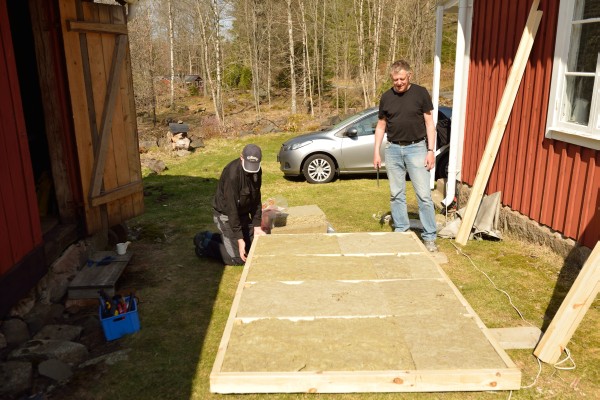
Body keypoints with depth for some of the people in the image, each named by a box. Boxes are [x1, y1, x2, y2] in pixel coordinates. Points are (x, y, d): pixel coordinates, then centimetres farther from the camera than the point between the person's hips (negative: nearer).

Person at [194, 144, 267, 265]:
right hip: (226, 215, -7)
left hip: (243, 214, 8)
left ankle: (210, 236, 24)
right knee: (238, 259, -10)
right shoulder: (232, 173, -30)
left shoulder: (257, 170, -7)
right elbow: (231, 208, -29)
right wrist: (239, 239, -28)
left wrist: (257, 226, -4)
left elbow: (256, 199, 2)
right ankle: (204, 243, 10)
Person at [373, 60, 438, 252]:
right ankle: (401, 231, 21)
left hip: (416, 148, -3)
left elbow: (429, 123, 0)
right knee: (396, 194, 8)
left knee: (424, 194, -4)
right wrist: (376, 152, 6)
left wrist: (431, 150, -7)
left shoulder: (420, 93, -2)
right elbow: (381, 125, 11)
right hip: (393, 149, 3)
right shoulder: (386, 97, 6)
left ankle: (429, 237, 2)